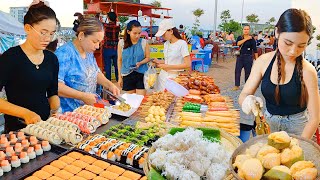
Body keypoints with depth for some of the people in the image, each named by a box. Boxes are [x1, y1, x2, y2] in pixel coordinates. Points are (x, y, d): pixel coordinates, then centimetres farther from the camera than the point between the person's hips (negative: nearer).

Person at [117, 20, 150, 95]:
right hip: (127, 75, 1)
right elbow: (120, 60, 5)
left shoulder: (144, 42, -3)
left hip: (141, 74, -1)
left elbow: (148, 58, 4)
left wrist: (140, 63, -17)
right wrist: (120, 77, 6)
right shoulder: (121, 43, -1)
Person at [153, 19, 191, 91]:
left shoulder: (182, 44, -11)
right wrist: (159, 62, 3)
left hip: (174, 77, -6)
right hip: (163, 75, 6)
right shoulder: (166, 44, 10)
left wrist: (168, 66, -17)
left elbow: (187, 64, -16)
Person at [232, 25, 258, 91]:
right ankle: (236, 85, 8)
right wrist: (246, 39, -20)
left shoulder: (252, 39, -3)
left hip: (248, 57, -3)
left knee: (248, 71, 3)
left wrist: (257, 59, -6)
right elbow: (238, 43, -16)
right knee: (237, 71, 0)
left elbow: (255, 50, -3)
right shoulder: (240, 37, 6)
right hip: (240, 56, 3)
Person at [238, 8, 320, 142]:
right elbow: (243, 95, -11)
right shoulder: (263, 61, -13)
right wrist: (247, 100, -34)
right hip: (268, 121, 2)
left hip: (297, 126, -2)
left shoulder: (308, 71, -21)